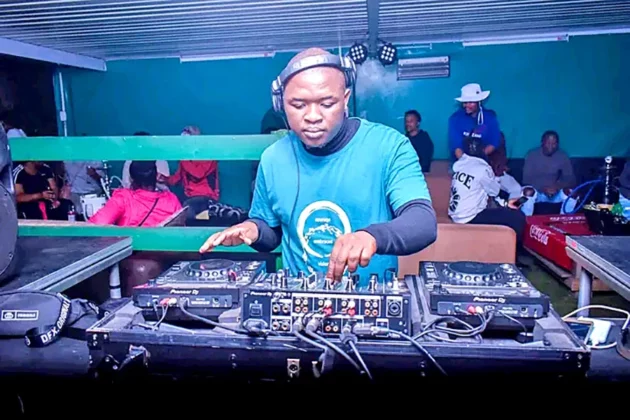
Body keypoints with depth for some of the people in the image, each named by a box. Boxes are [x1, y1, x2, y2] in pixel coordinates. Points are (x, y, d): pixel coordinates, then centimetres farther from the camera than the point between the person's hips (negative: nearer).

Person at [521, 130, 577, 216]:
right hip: (536, 192, -2)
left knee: (570, 192, -27)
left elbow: (571, 179, -6)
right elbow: (526, 179, -14)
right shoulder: (532, 155, -9)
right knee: (528, 191, -35)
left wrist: (558, 186, -28)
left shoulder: (563, 156, -3)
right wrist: (543, 188, -30)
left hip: (555, 193, 2)